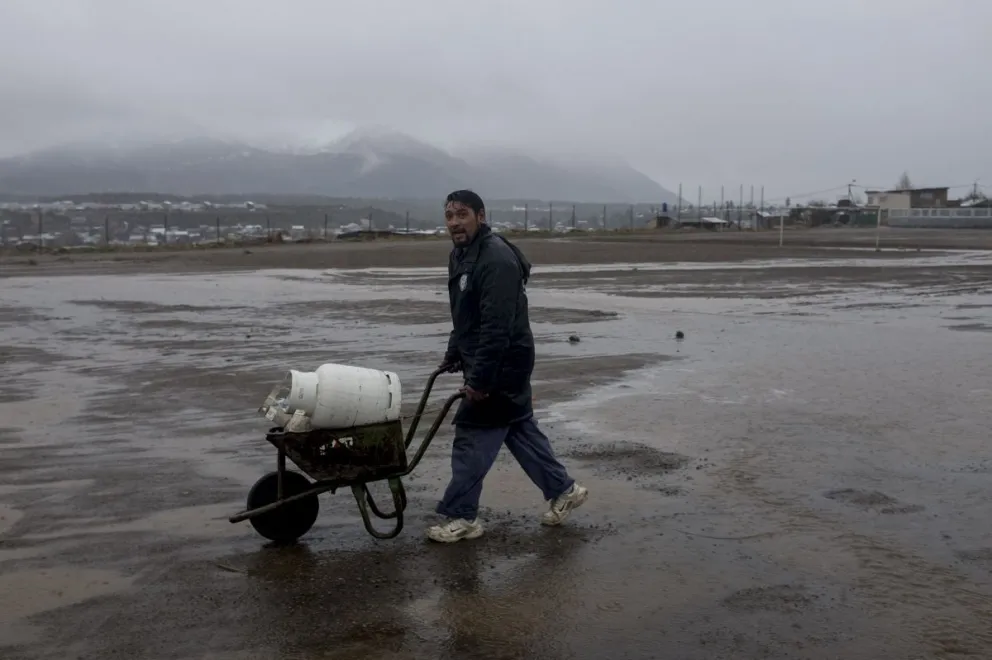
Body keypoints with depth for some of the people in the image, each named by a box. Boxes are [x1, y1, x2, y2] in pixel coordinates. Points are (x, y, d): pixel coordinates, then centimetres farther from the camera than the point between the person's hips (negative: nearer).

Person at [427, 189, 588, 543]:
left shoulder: (497, 259, -22)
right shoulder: (460, 254, 10)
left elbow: (497, 327, -27)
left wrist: (479, 379, -27)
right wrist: (454, 354, 20)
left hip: (502, 364, -10)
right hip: (492, 364, 10)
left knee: (472, 435, -5)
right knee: (519, 429, 17)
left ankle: (461, 517, 6)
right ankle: (563, 489, 30)